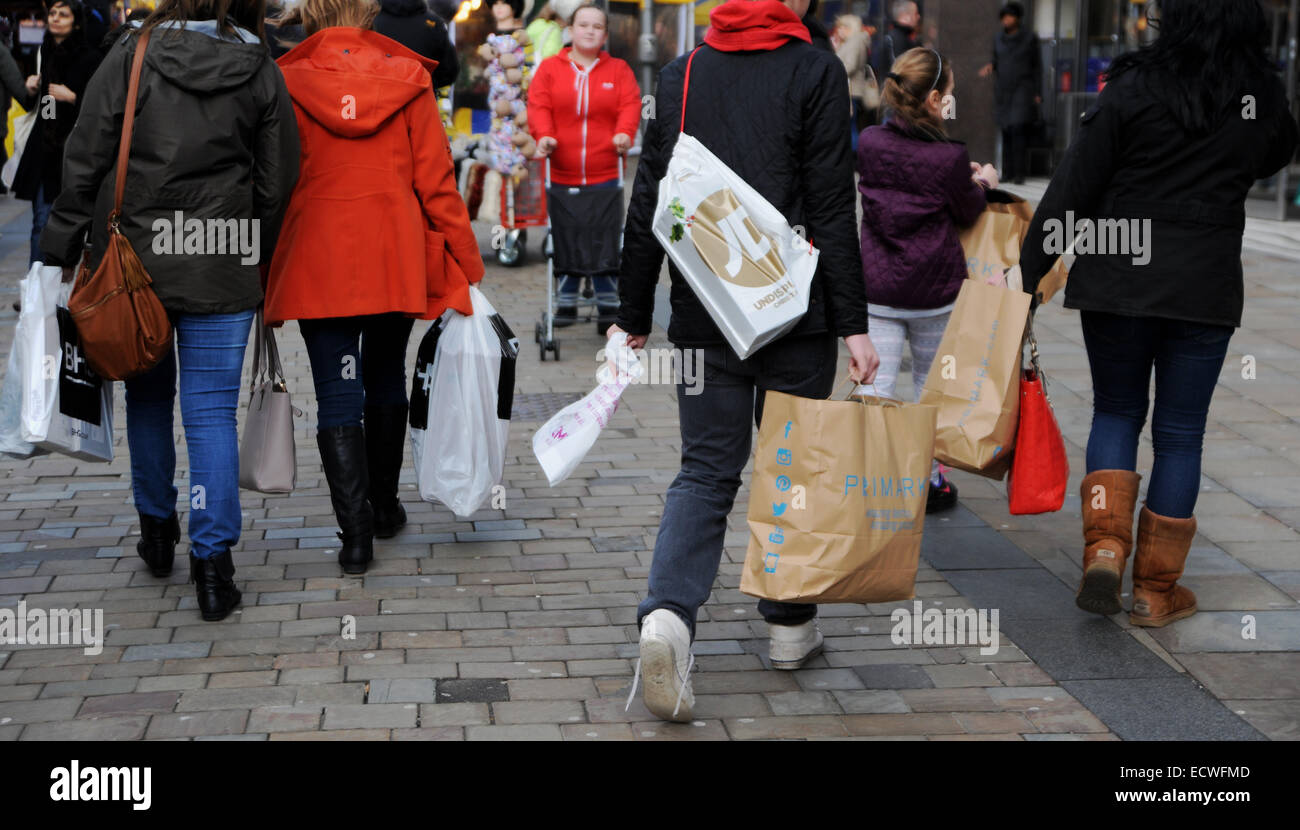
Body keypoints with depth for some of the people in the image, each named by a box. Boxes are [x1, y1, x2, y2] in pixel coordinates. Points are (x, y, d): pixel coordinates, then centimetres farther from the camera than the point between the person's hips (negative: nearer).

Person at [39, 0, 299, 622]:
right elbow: (275, 187, 4)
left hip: (132, 262, 0)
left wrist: (60, 250, 2)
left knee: (147, 396, 18)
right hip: (221, 273, 0)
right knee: (212, 411, 2)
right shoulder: (262, 74, -1)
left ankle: (157, 530, 33)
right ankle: (212, 559, -2)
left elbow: (85, 162, -5)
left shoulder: (133, 55, -5)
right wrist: (254, 265, 15)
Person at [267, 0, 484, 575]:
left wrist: (262, 278, 8)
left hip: (317, 263, -2)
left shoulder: (285, 81, -5)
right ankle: (384, 506, 33)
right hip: (396, 260, 2)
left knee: (338, 397, 2)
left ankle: (356, 532, -5)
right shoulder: (407, 76, -2)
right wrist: (465, 263, 5)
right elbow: (435, 178, -2)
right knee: (385, 381, 19)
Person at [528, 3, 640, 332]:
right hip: (562, 172, 0)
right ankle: (567, 301, 16)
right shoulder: (550, 68, 9)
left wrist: (624, 133, -20)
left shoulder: (618, 70, 11)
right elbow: (539, 105, -1)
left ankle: (608, 303, 6)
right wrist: (544, 135, -20)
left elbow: (630, 105, -1)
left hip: (605, 173, 0)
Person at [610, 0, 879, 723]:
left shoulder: (682, 74, 7)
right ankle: (790, 624, 24)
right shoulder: (815, 73, -6)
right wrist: (852, 324, -7)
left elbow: (648, 207, 7)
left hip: (703, 312, 3)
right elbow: (832, 211, -10)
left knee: (707, 470, 5)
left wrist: (634, 316, 14)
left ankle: (669, 614, -16)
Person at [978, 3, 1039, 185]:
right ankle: (1007, 171, 8)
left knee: (1019, 128, -15)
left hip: (1023, 89, -4)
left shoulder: (1029, 38, -1)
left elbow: (1037, 66, 2)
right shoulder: (998, 39, 9)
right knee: (1006, 131, 3)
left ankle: (1020, 173, -13)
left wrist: (1038, 93, -3)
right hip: (1003, 90, 4)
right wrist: (990, 67, -7)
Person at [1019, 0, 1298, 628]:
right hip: (1205, 290, 1)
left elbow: (1072, 188, -9)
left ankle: (1104, 545, 0)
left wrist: (1031, 269, -4)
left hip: (1115, 283, -1)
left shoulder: (1134, 88, -9)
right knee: (1180, 433, 10)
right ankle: (1156, 589, 15)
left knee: (1116, 411, 18)